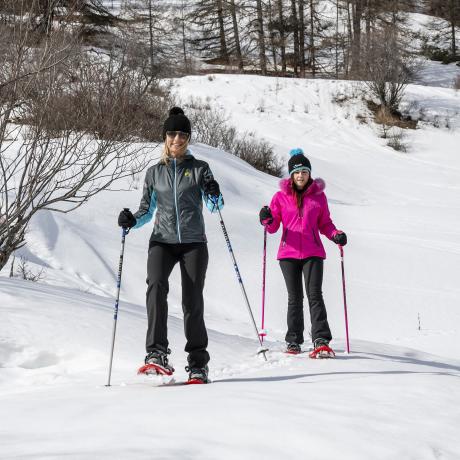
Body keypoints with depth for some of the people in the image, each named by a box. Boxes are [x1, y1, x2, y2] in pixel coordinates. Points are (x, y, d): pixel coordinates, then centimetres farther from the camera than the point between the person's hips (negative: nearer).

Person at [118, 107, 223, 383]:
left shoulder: (200, 169, 7)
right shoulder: (155, 172, 13)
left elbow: (215, 207, 1)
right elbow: (147, 210, 15)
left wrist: (215, 195, -21)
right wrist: (132, 221, -5)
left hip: (193, 242, -1)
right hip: (162, 241, 1)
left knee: (193, 301, -5)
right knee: (156, 286, -25)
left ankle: (198, 363, 7)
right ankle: (157, 353, -29)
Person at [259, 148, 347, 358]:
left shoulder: (318, 195, 7)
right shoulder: (280, 196, 6)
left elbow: (325, 223, 12)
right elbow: (273, 227, 7)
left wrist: (335, 235, -7)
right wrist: (267, 220, -15)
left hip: (312, 253, -1)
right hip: (289, 253, 1)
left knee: (314, 295, -12)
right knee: (294, 298, 4)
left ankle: (321, 341, -18)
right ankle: (293, 341, 13)